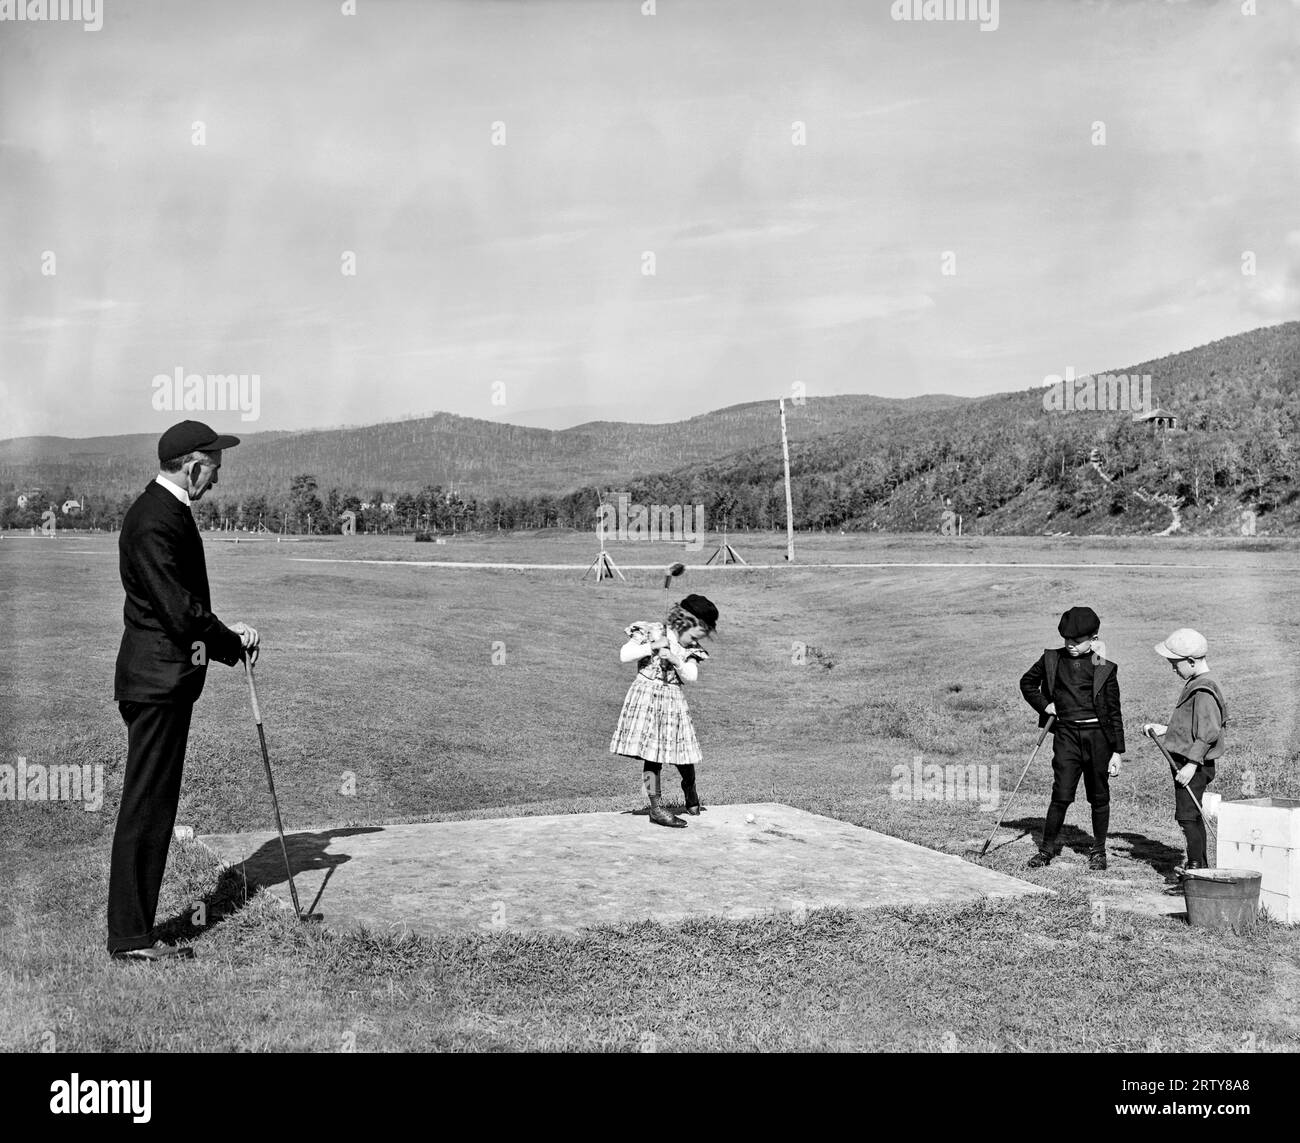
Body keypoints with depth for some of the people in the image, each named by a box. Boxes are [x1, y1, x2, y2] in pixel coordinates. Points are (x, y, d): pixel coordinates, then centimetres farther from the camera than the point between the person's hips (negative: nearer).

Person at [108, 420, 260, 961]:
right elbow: (180, 613, -22)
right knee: (145, 810, -3)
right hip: (158, 679, -11)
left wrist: (224, 633, 0)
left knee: (153, 810, 14)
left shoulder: (166, 511, 15)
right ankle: (129, 937, 5)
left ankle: (134, 931, 22)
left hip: (165, 679, 11)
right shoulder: (155, 521, -18)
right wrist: (232, 639, -7)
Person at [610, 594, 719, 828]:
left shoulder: (690, 649, 7)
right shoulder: (650, 632, -5)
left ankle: (691, 792, 33)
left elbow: (691, 677, -5)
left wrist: (676, 660, -21)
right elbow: (624, 655, -12)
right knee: (651, 755, -6)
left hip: (673, 700, 4)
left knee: (684, 753, 3)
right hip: (646, 697, -4)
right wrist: (653, 647, -17)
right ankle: (656, 807, -1)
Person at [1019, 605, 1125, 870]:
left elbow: (1114, 713, 1)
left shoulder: (1105, 669, -1)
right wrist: (1043, 705, 7)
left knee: (1099, 796, 8)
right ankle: (1047, 847, 7)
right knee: (1061, 794, -5)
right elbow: (1027, 682, 22)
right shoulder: (1052, 660, 5)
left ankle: (1099, 851, 21)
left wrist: (1117, 752, -1)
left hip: (1098, 734, -1)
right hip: (1066, 734, 1)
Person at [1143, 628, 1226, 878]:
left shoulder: (1203, 691, -18)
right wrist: (1164, 730, 19)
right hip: (1188, 762, 10)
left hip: (1194, 765, -10)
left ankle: (1196, 865, -7)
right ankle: (1199, 866, 22)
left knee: (1186, 815, -10)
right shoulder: (1195, 686, 14)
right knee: (1194, 817, 15)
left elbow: (1208, 733, -23)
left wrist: (1191, 764, -24)